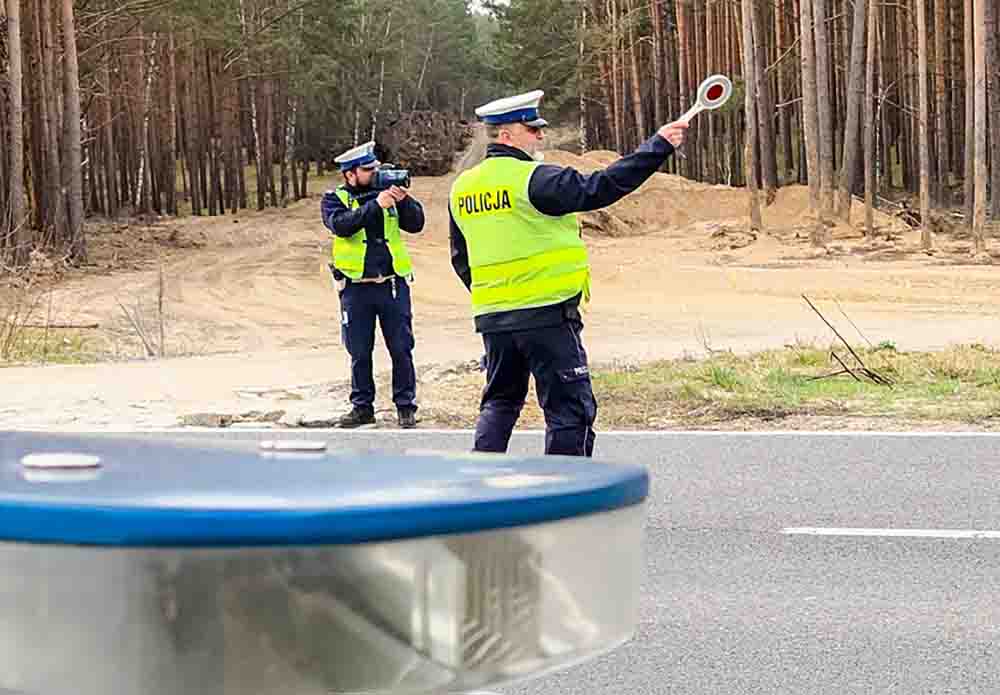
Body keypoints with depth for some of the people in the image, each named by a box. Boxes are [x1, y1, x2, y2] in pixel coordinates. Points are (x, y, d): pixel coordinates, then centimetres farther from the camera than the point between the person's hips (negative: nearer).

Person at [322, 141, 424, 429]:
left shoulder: (387, 191, 7)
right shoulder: (335, 199, 2)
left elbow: (415, 225, 0)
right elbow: (340, 224, -19)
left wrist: (404, 200, -18)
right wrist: (375, 205, -25)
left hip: (393, 283, 1)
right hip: (355, 286, -1)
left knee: (401, 349, 2)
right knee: (360, 353, 7)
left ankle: (406, 407, 10)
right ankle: (362, 407, 18)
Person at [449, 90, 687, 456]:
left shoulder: (461, 188, 10)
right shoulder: (533, 179, -13)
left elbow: (461, 259, 18)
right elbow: (598, 188, -18)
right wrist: (657, 147, -13)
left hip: (491, 316, 7)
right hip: (546, 315, -7)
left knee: (500, 402, 19)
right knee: (571, 409, 0)